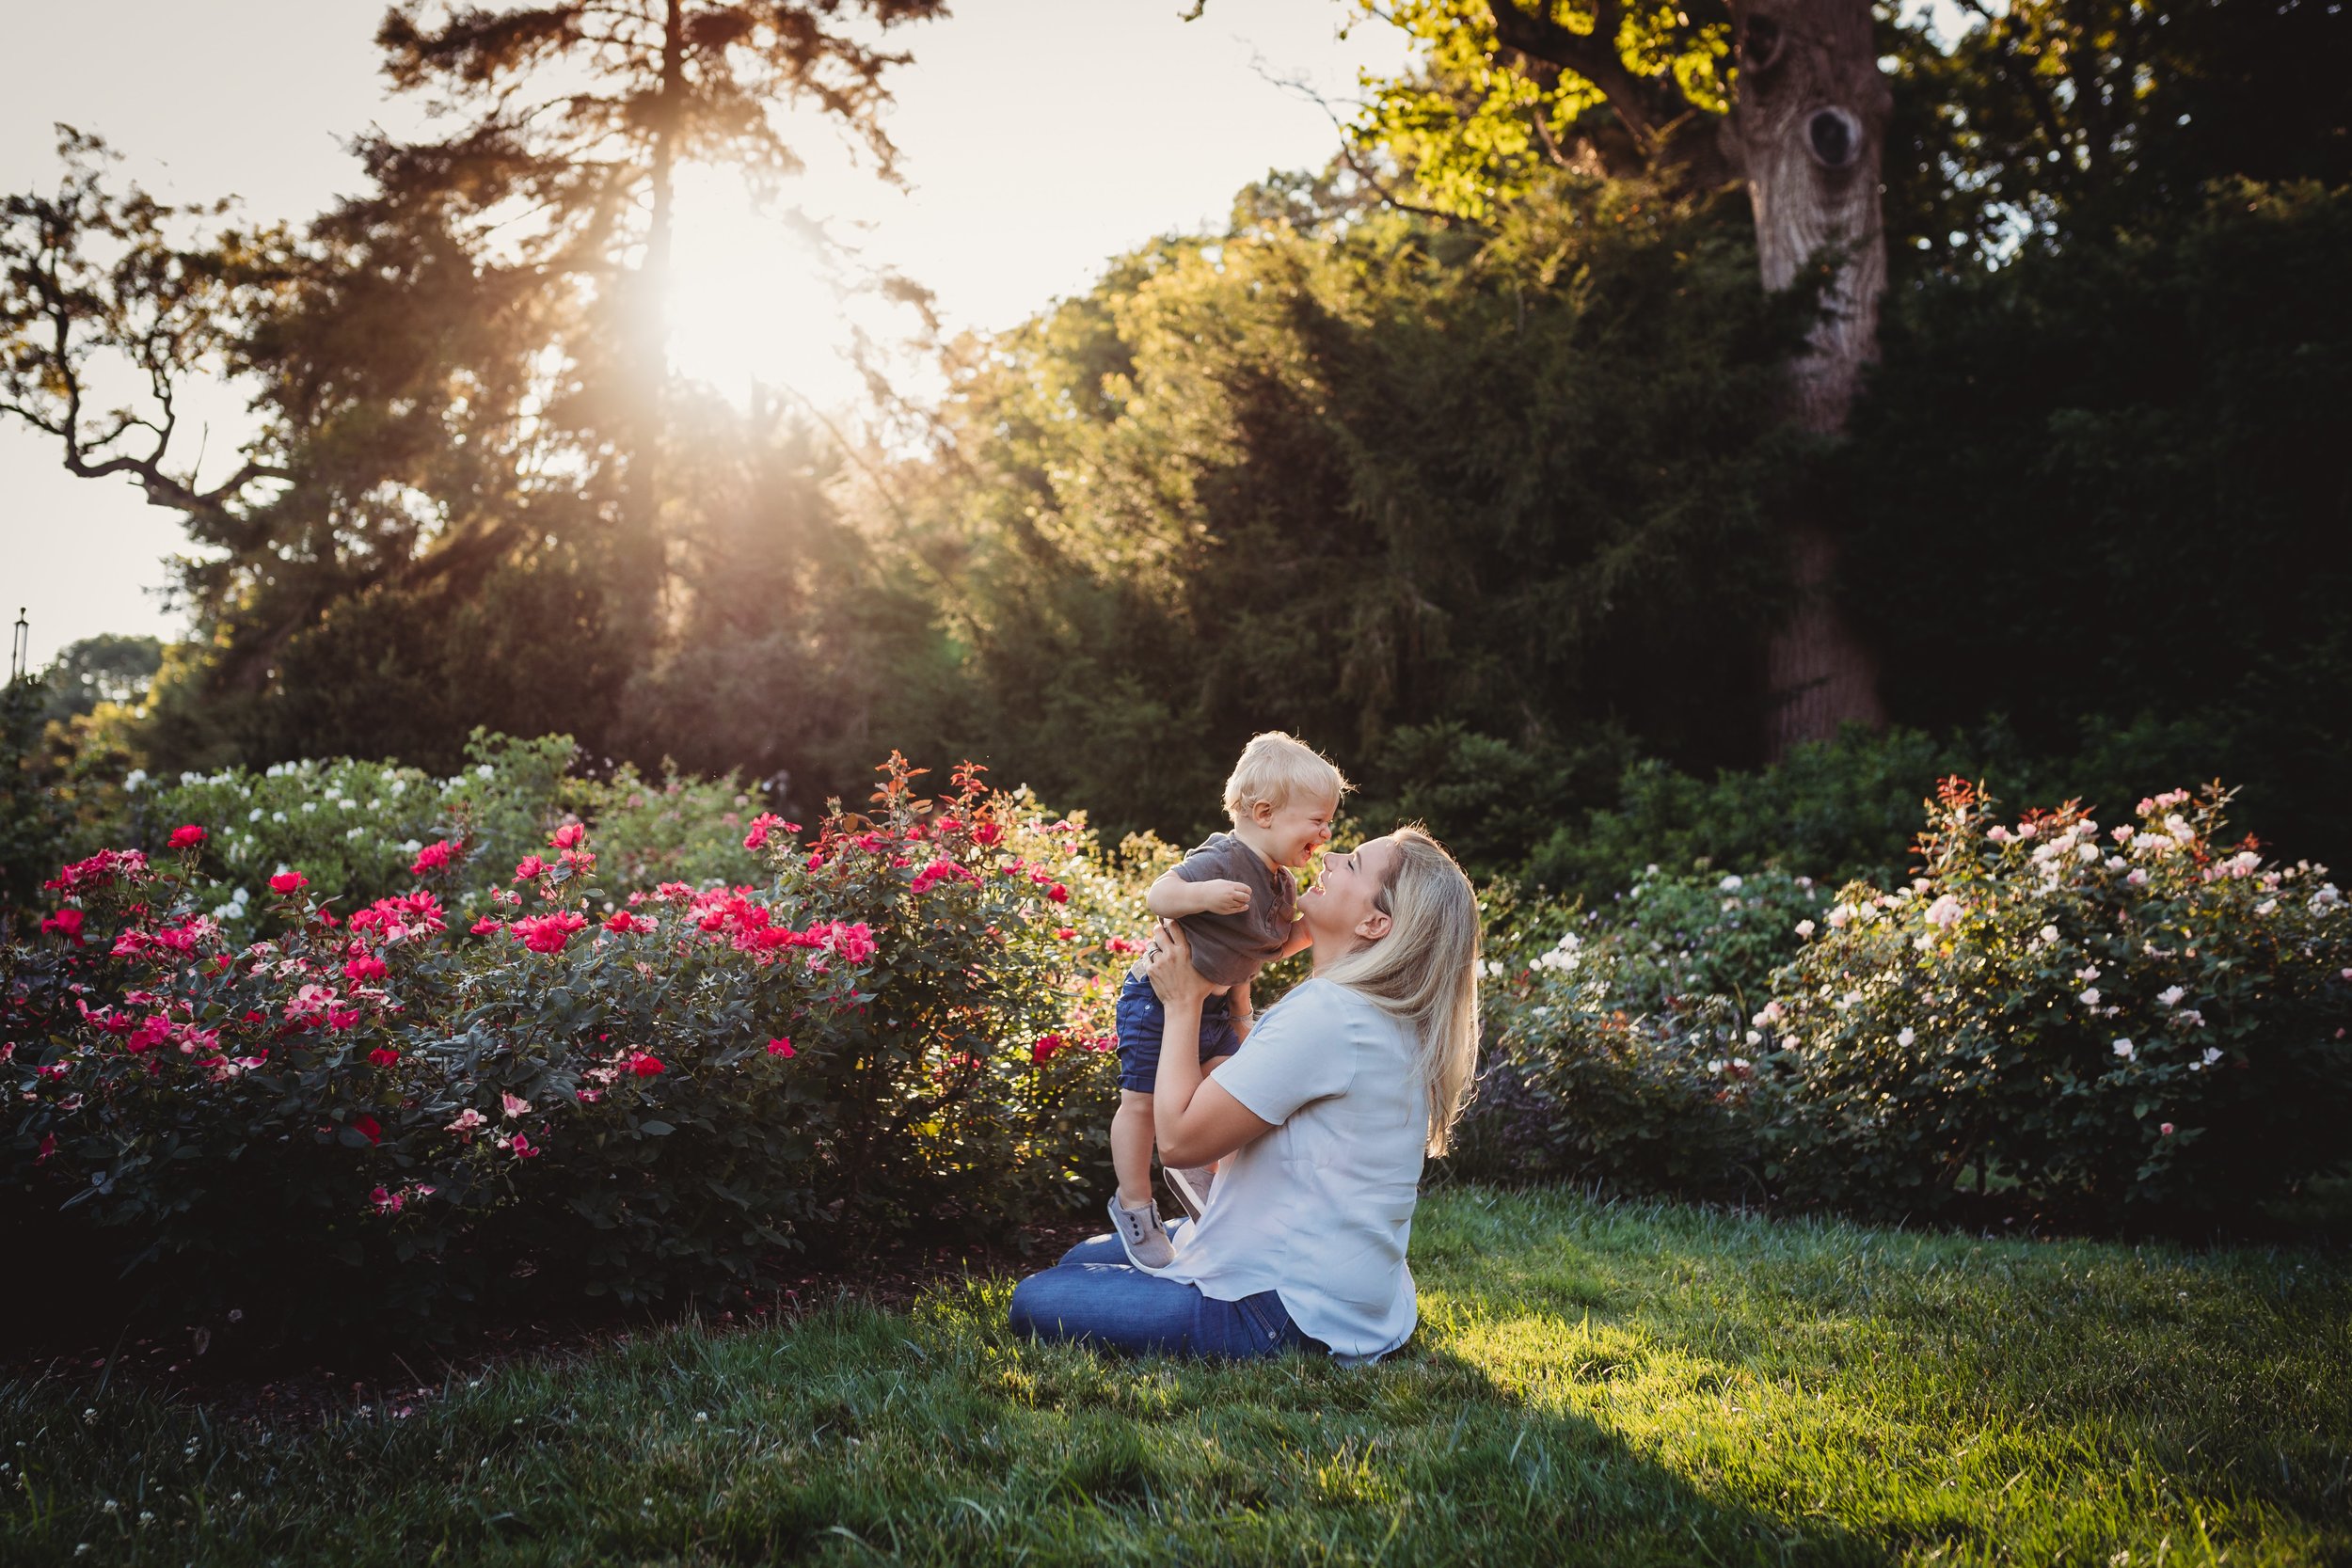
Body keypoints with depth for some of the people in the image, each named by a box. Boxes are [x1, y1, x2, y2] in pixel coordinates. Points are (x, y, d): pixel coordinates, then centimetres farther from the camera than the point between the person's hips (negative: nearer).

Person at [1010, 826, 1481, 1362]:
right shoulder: (1393, 1018, 7)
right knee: (1083, 1258, 23)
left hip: (1288, 1312, -11)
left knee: (1035, 1302, -6)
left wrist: (1183, 1001, -9)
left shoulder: (1326, 1013, -24)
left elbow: (1179, 1137, -20)